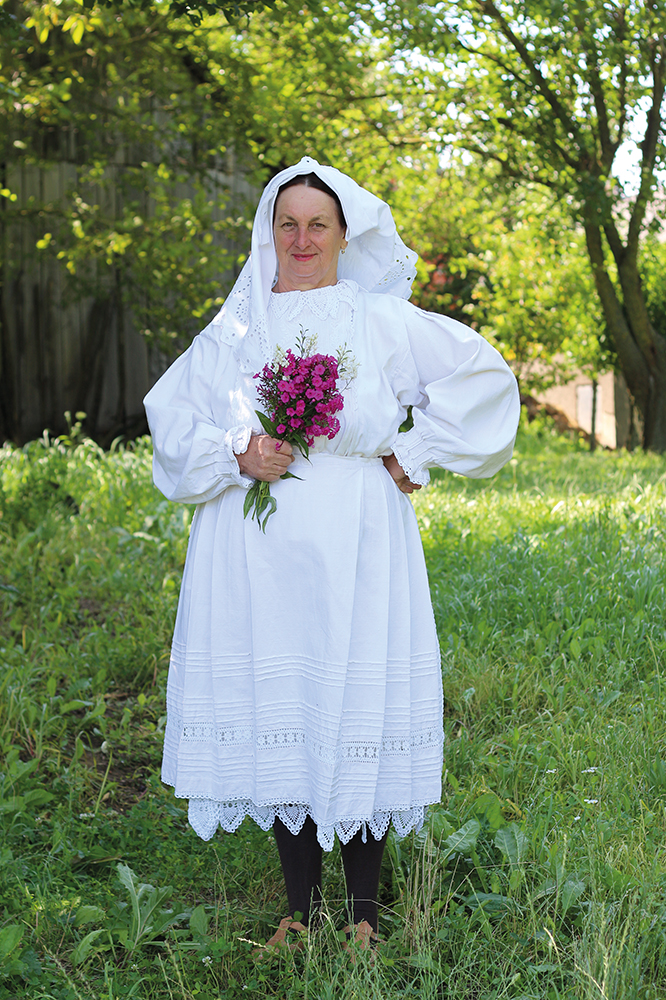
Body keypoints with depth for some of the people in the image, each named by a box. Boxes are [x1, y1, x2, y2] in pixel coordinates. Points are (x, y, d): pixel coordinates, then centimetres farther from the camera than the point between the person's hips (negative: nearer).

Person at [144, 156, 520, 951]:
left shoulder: (379, 321, 5)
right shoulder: (232, 331, 11)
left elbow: (482, 371, 7)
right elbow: (171, 418, 10)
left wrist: (415, 452, 2)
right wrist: (237, 455, -8)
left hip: (353, 550, -2)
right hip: (257, 552, 2)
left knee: (354, 709, -2)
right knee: (275, 714, 4)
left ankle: (364, 907, 10)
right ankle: (300, 902, 17)